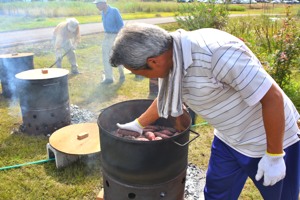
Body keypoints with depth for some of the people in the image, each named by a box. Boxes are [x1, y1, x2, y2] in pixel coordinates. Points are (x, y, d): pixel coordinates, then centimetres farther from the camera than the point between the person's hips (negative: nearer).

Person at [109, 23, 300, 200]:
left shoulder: (217, 52, -36)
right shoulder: (169, 57, -9)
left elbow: (273, 97, -28)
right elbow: (165, 99, 11)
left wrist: (274, 156, -19)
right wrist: (137, 125, 19)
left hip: (271, 140, -6)